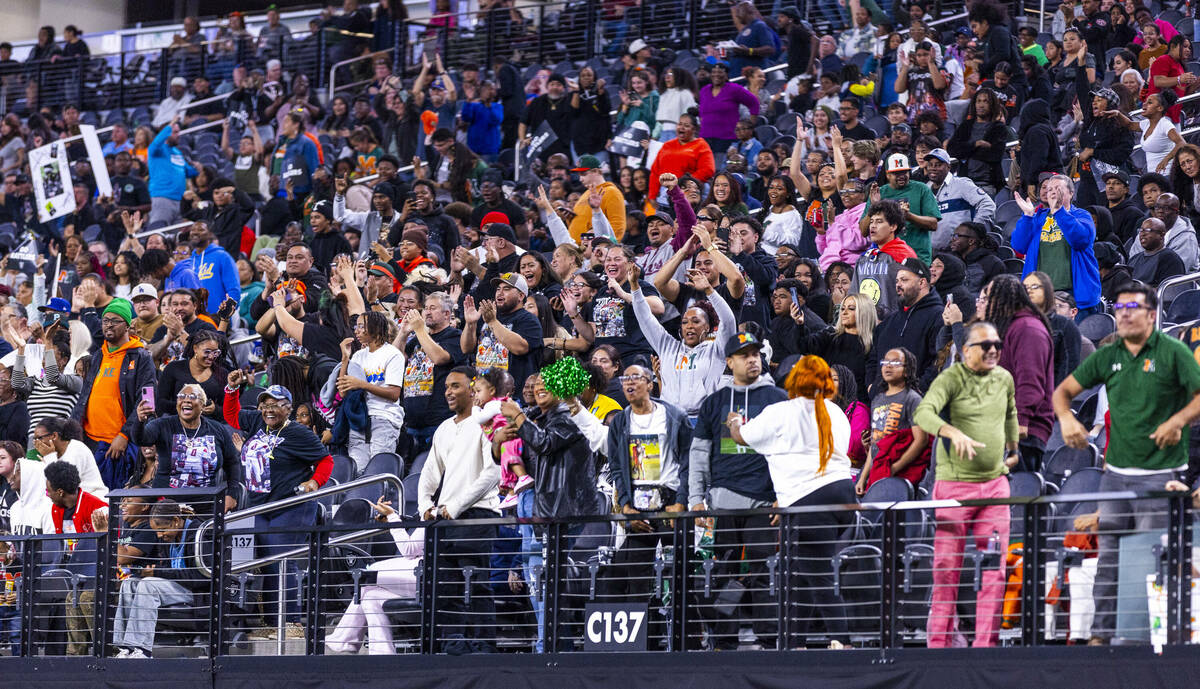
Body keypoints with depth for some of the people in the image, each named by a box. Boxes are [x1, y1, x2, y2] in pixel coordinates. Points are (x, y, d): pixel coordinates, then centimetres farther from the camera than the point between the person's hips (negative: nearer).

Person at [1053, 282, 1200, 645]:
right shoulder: (1106, 356, 9)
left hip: (1159, 476, -5)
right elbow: (1064, 390, 17)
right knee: (1109, 556, 7)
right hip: (1116, 472, 5)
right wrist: (1066, 418, -3)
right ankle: (1101, 633, 11)